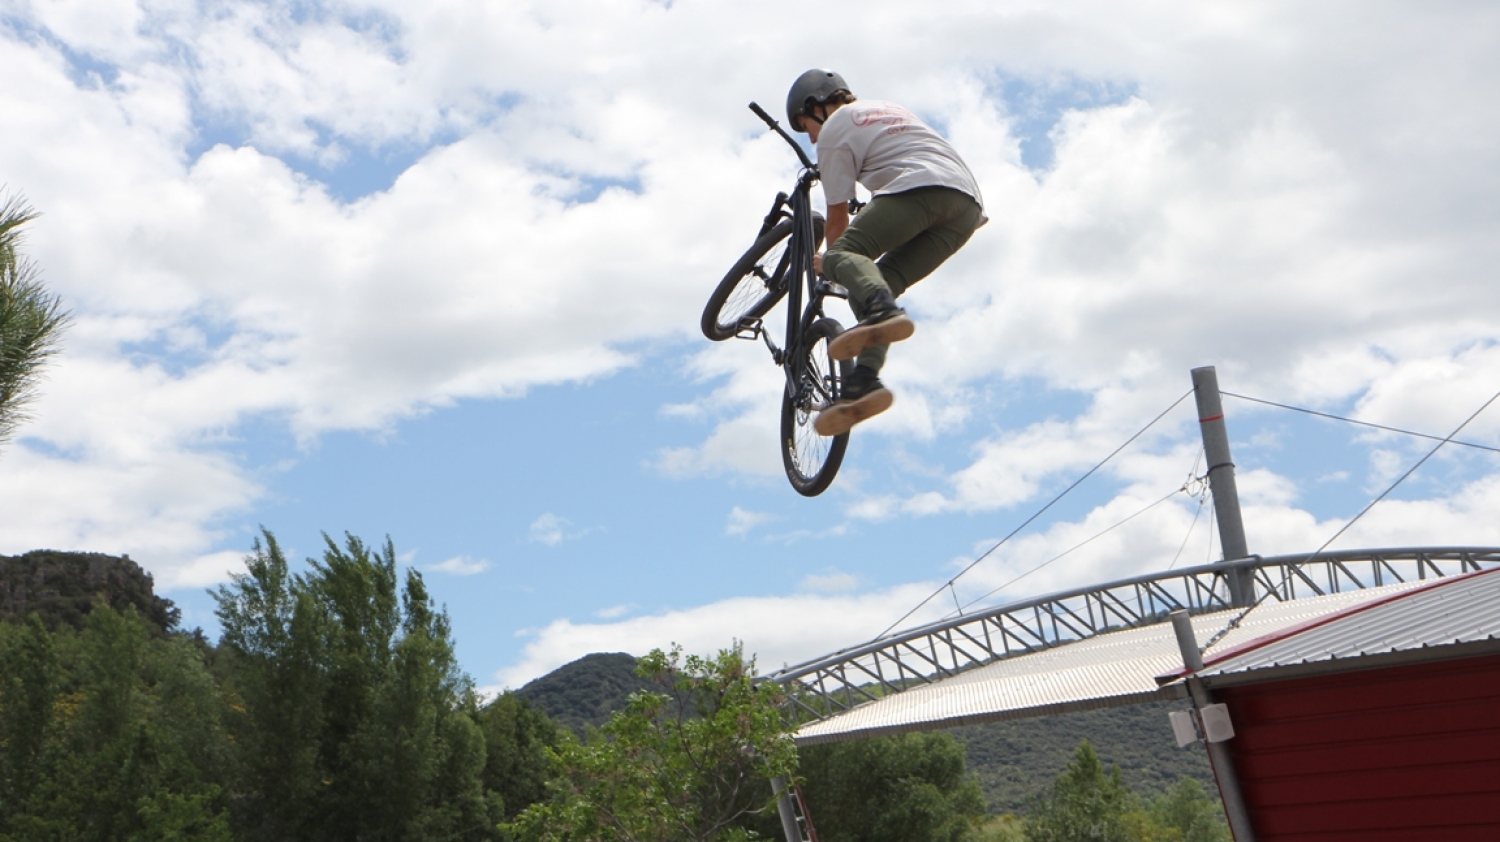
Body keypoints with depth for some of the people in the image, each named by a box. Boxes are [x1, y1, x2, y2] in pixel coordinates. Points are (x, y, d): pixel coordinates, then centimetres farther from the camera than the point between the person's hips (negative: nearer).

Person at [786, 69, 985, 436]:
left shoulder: (833, 131, 12)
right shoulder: (886, 108, 36)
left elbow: (838, 217, 12)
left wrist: (833, 260, 31)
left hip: (918, 188, -8)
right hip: (968, 203, 8)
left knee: (843, 255, -11)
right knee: (873, 288, 7)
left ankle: (882, 310, -43)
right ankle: (864, 380, -13)